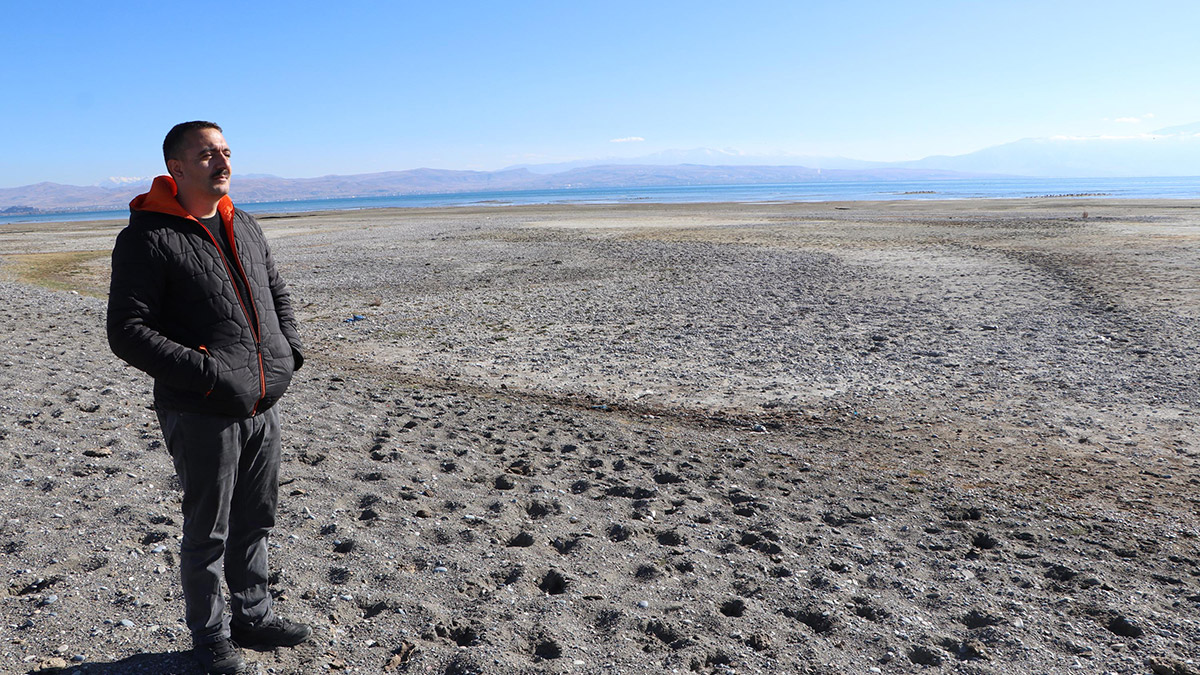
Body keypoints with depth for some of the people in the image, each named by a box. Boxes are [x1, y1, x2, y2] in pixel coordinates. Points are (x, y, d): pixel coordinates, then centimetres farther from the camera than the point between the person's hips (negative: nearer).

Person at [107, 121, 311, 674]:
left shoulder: (243, 225, 11)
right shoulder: (147, 237, -10)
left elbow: (276, 291, 23)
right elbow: (127, 333, -15)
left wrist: (288, 352, 7)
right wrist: (209, 373, -21)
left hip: (264, 406, 6)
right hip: (202, 415, -6)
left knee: (255, 522, 18)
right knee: (208, 534, 9)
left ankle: (252, 616, 36)